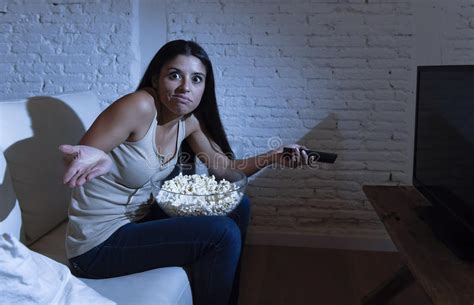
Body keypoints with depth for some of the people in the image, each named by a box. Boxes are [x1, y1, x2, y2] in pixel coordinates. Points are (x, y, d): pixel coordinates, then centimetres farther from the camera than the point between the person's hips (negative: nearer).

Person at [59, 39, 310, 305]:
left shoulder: (190, 121, -1)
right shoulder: (141, 106, -23)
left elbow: (226, 167, 7)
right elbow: (70, 163, -19)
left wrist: (272, 157, -8)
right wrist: (96, 159, -42)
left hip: (140, 218, 8)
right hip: (99, 243, -8)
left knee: (238, 206, 6)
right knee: (223, 234, -19)